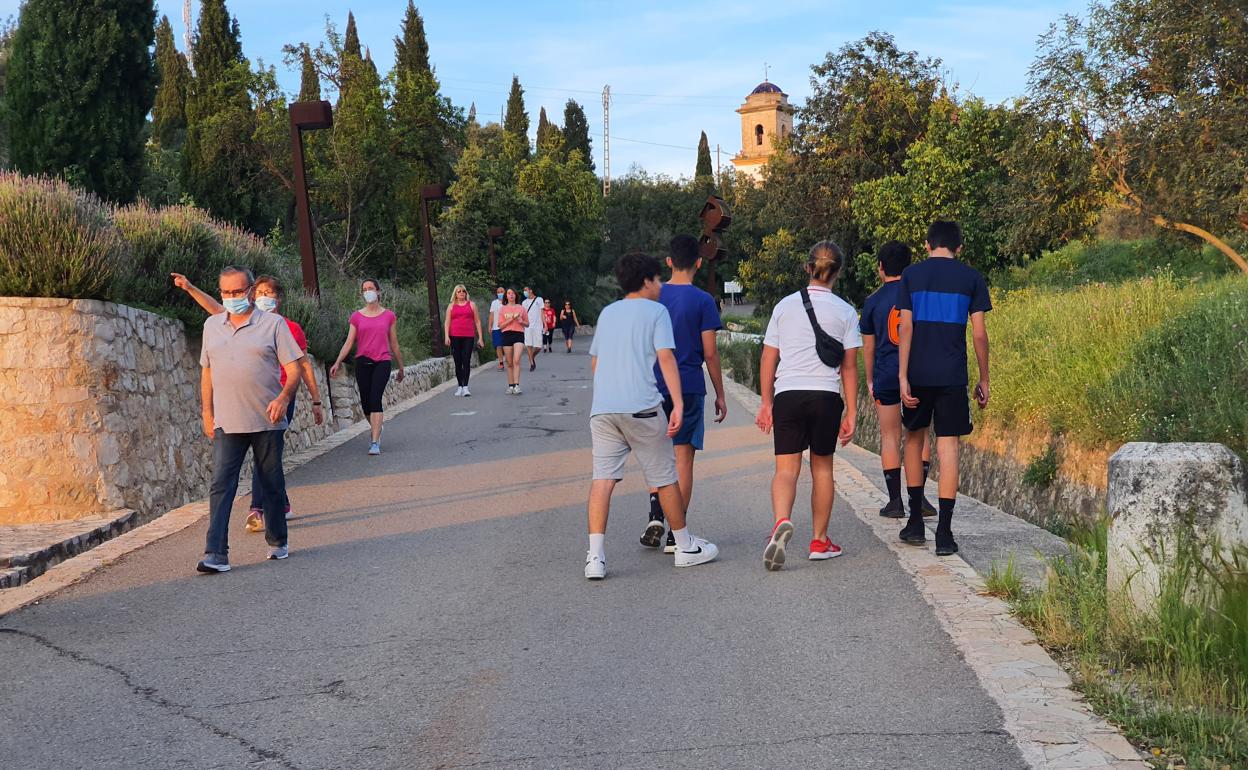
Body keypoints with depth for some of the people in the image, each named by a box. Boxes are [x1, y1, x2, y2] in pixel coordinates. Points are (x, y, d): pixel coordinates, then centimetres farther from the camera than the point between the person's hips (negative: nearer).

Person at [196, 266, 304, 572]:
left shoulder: (273, 323, -1)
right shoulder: (212, 325, 11)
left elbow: (293, 369, -4)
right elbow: (206, 371, 18)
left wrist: (283, 398, -21)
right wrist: (207, 412, 12)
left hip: (267, 421, -2)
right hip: (227, 423, 2)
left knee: (272, 484, 10)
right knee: (221, 486, -8)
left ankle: (277, 542, 27)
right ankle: (216, 553, -10)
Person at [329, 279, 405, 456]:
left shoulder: (388, 315, 6)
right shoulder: (356, 317, 7)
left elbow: (394, 344, 12)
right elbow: (349, 342, 3)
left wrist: (401, 367, 17)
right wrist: (337, 363, -9)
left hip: (382, 362, -2)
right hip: (363, 362, 2)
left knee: (375, 398, -17)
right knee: (365, 403, 6)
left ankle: (375, 442, -17)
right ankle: (376, 429, 35)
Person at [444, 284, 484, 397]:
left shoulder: (471, 305, 12)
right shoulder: (451, 306, 12)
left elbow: (477, 321, 12)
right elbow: (447, 322, 8)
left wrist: (480, 337, 6)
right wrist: (446, 336, -6)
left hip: (468, 337, -1)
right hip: (455, 337, 1)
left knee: (466, 361, -10)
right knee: (458, 362, 3)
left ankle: (465, 387, -13)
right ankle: (459, 386, 10)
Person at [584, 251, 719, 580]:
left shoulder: (607, 313, 21)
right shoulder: (656, 311, 4)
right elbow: (666, 358, -8)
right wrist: (678, 404, -11)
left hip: (601, 408, 5)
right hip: (640, 406, -5)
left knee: (603, 478, -1)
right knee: (665, 477, 8)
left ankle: (596, 556, -11)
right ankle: (685, 546, 21)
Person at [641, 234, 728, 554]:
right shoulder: (702, 300, -5)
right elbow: (710, 353, -6)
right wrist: (720, 395, 3)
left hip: (654, 386, 3)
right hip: (689, 389, -3)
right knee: (683, 457, 2)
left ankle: (656, 516, 1)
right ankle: (676, 535, 4)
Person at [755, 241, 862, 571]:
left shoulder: (785, 306, 7)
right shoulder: (845, 312, 4)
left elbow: (768, 359, 7)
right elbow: (849, 367, 2)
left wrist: (766, 403, 14)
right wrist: (851, 413, 6)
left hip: (787, 394, 0)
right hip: (826, 395, 0)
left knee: (786, 468, 0)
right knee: (822, 467, 14)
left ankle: (782, 522, -28)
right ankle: (820, 541, 22)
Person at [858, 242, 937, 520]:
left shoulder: (873, 302, 0)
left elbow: (868, 346, 4)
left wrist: (870, 381, 15)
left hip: (886, 375, -1)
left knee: (890, 437, 5)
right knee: (920, 434, 9)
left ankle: (895, 501, 5)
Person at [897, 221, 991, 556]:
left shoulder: (911, 274, 3)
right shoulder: (971, 277, 4)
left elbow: (906, 327, -4)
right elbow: (979, 333, 2)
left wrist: (903, 376, -5)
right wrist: (984, 380, 10)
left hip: (918, 374, 1)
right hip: (953, 375, 0)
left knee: (914, 438, 17)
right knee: (948, 446, 0)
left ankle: (916, 522, 20)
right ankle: (944, 533, -3)